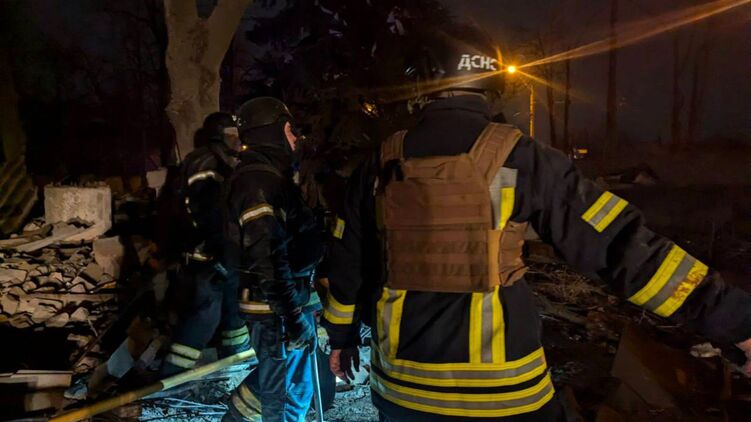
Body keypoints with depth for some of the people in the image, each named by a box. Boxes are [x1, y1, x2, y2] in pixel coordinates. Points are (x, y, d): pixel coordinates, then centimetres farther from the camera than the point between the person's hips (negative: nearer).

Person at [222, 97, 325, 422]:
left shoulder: (269, 174, 14)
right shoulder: (258, 180, -19)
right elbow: (268, 257, -26)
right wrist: (292, 314, -25)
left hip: (286, 299, 10)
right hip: (276, 307, -10)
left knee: (279, 377, 25)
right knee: (287, 395, 4)